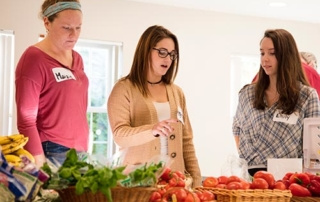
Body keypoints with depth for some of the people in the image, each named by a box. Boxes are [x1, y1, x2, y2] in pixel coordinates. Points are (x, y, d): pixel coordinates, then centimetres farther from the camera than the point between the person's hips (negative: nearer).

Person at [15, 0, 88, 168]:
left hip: (79, 152, 7)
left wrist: (83, 150, 15)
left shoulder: (77, 59, 12)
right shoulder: (33, 59, -10)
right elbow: (26, 120, -13)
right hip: (50, 154, -7)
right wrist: (40, 164, -17)